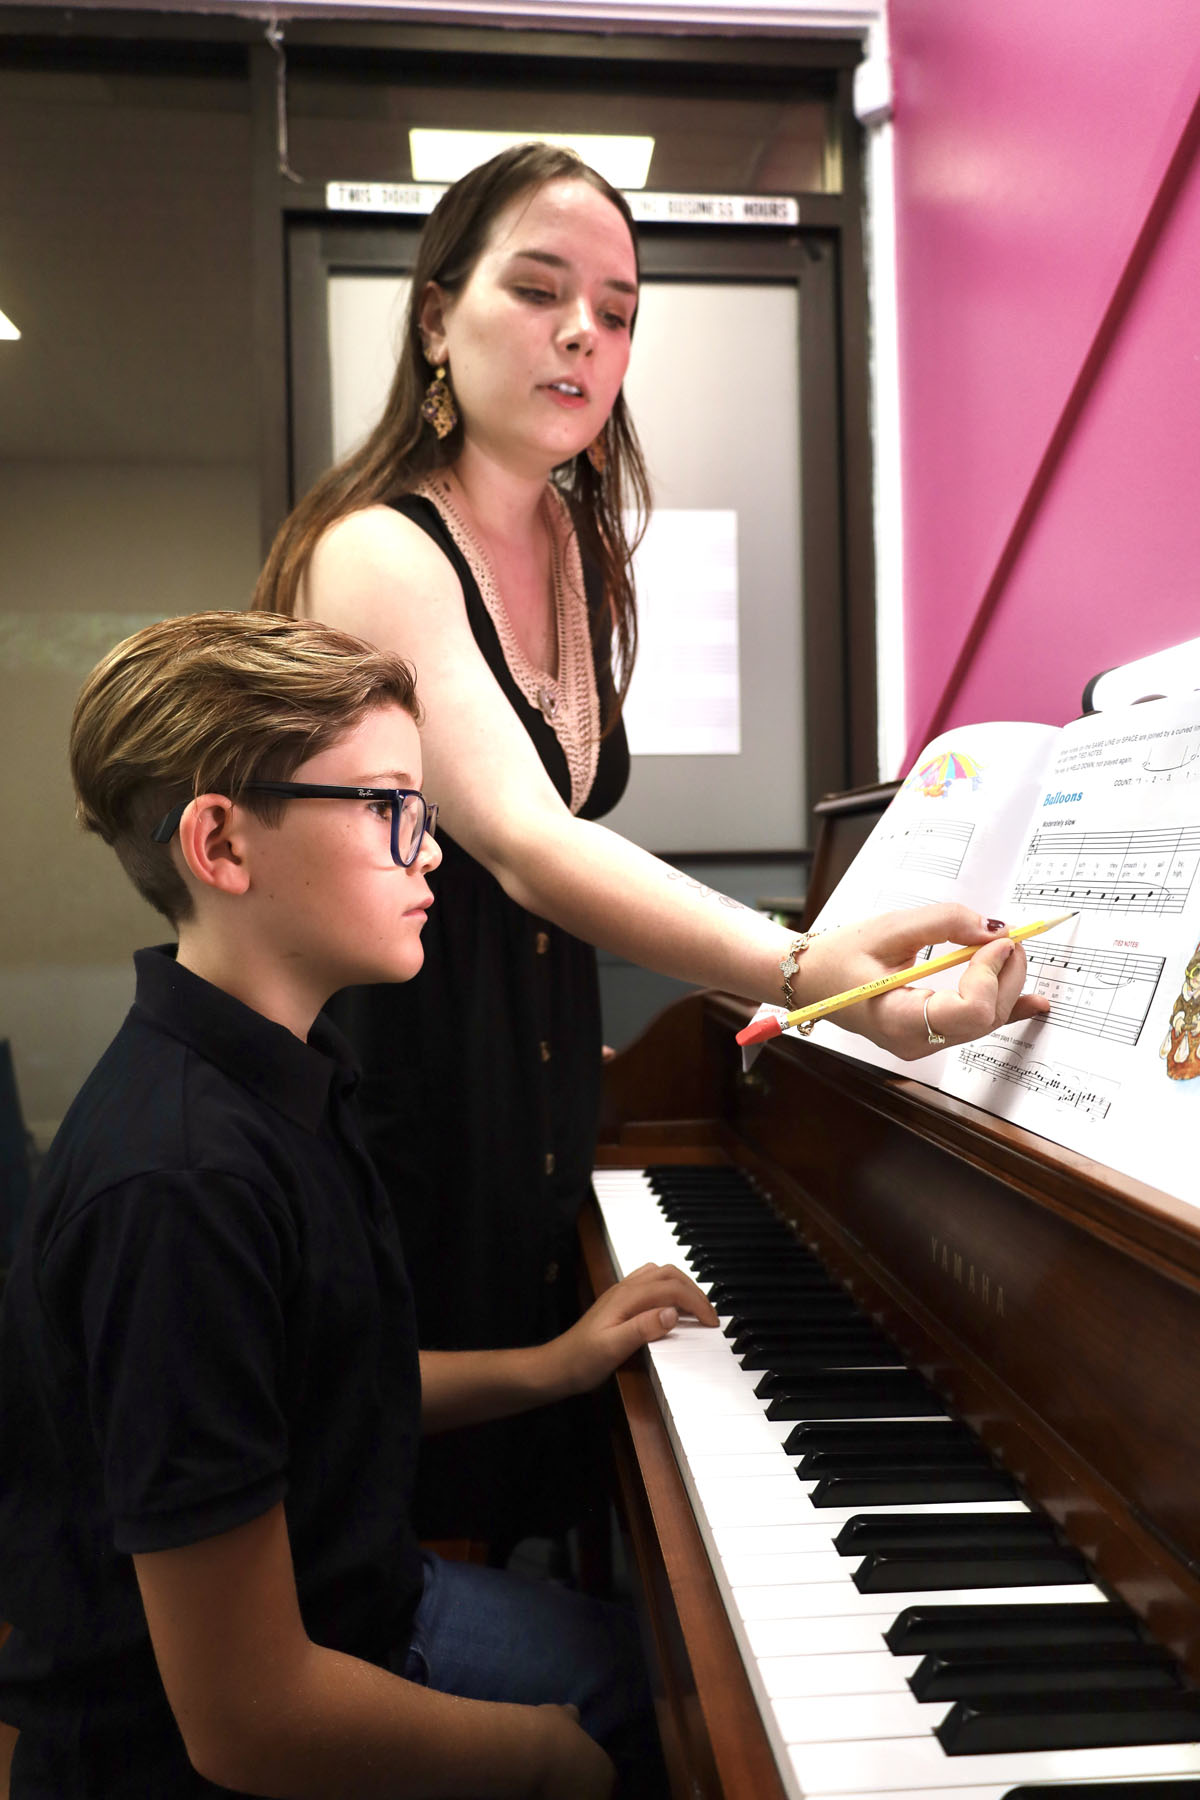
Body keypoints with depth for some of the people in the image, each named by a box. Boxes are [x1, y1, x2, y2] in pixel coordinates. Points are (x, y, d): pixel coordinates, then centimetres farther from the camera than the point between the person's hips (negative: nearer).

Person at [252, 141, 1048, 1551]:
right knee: (408, 1516, 6)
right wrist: (807, 970, -47)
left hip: (536, 1087, 8)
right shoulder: (377, 551, -19)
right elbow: (522, 844, -34)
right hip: (396, 1100, -7)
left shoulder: (575, 545, 7)